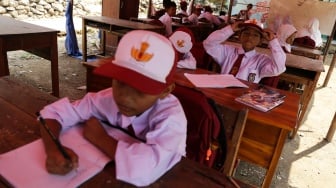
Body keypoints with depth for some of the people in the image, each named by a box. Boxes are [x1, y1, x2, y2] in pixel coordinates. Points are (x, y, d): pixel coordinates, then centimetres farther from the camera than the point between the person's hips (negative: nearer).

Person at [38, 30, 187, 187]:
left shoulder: (171, 116, -27)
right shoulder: (108, 99, -16)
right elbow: (55, 112, -9)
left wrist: (100, 138, -27)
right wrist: (53, 150, -28)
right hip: (111, 174, 3)